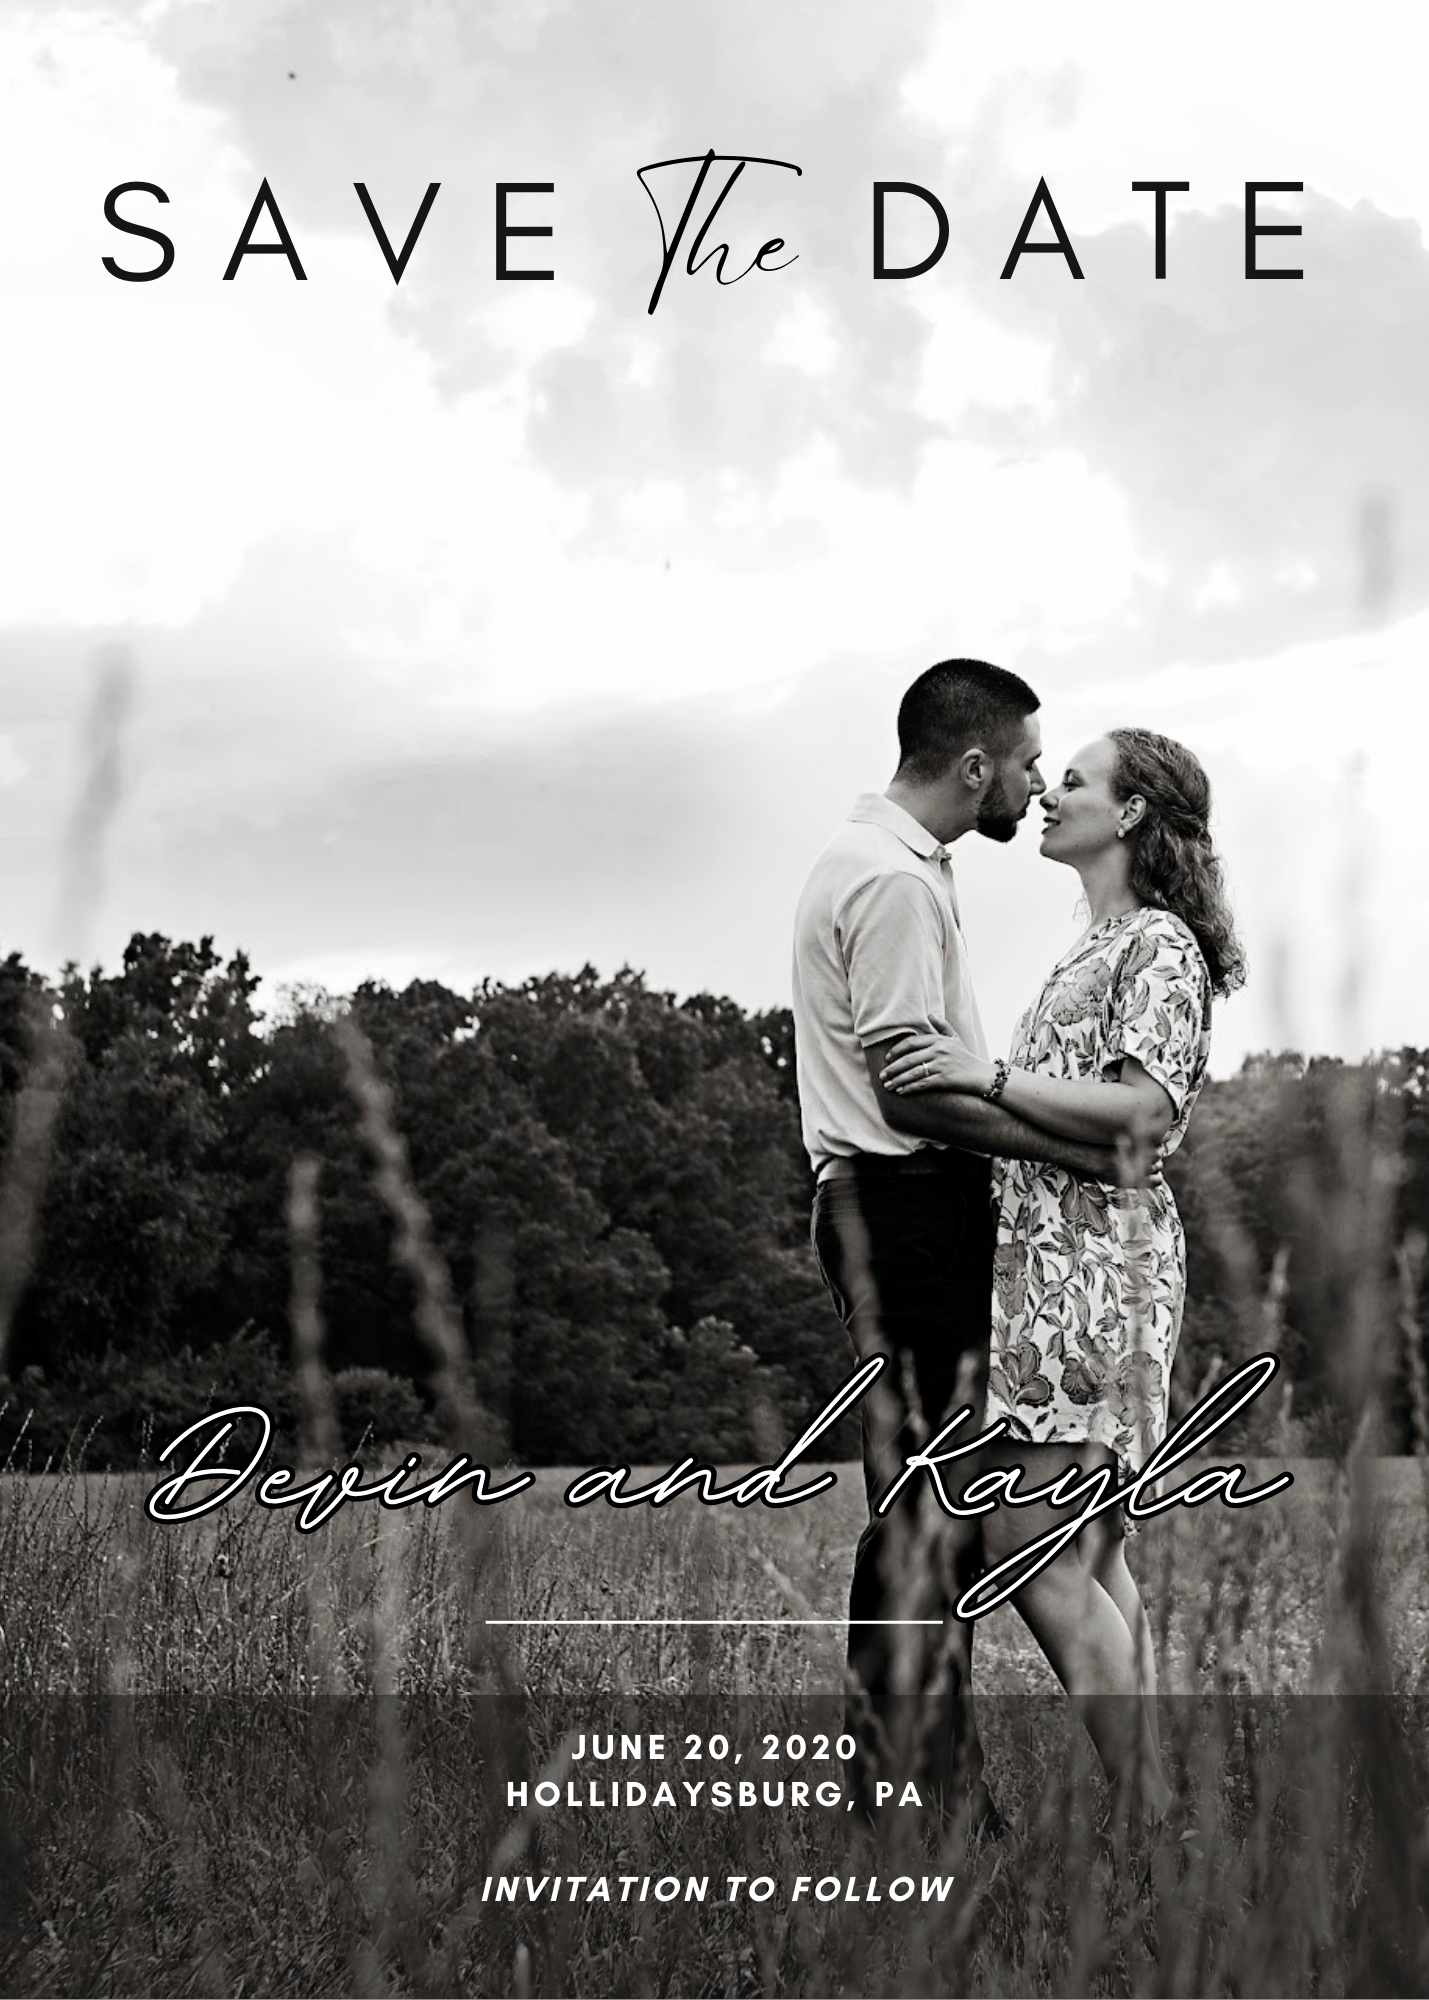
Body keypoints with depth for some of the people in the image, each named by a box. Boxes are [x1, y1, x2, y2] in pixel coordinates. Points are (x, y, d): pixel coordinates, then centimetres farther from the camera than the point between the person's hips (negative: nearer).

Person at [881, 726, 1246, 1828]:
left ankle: (1144, 1813, -4)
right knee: (1092, 1561, 10)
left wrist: (992, 1076, -20)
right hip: (1054, 1263, 10)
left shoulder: (1159, 945, -8)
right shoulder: (1101, 944, 21)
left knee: (1037, 1558, -11)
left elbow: (1145, 1111, -20)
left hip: (1095, 1270, -10)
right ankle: (1151, 1804, 15)